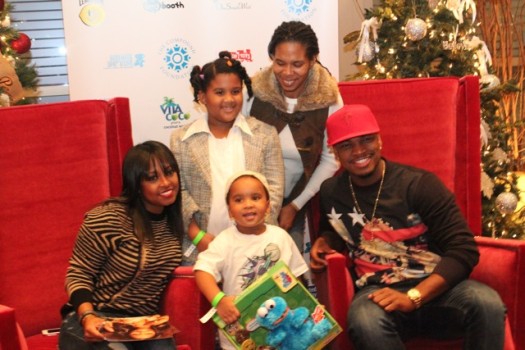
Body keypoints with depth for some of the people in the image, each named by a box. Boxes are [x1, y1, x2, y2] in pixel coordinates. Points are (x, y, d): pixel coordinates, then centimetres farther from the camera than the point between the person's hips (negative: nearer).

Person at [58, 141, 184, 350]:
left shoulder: (174, 220, 7)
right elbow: (78, 274, -7)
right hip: (96, 323, -5)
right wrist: (87, 316, -23)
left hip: (144, 324, 5)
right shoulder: (107, 219, -13)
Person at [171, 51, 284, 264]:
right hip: (200, 248, 0)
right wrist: (198, 236, -8)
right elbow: (178, 191, 2)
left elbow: (274, 189, 2)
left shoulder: (265, 134, 5)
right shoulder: (181, 140, 5)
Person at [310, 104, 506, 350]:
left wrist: (413, 297, -20)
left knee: (486, 303, -34)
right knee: (365, 321, -38)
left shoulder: (419, 184, -5)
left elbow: (463, 249, -10)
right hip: (378, 292, 1)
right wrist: (324, 242, 6)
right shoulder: (330, 192, 8)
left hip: (433, 289, -1)